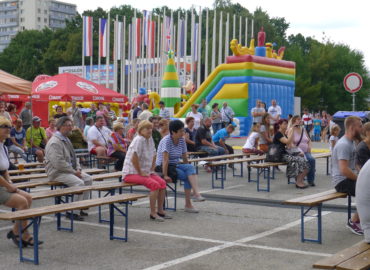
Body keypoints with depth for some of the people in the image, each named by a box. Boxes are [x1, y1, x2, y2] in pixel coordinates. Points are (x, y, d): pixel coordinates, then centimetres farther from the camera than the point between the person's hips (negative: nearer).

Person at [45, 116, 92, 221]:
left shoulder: (66, 140, 15)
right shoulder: (55, 142, -18)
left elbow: (74, 157, 21)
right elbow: (58, 163, -25)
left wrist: (78, 169, 3)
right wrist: (73, 172, -19)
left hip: (70, 170, 10)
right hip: (57, 172, -10)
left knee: (88, 179, -1)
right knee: (79, 183, -26)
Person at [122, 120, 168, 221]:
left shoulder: (150, 139, 8)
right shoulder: (139, 140, -18)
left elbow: (154, 156, 22)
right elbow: (134, 158, -26)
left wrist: (152, 170, 11)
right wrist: (141, 173, -19)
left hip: (145, 172, 9)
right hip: (131, 173, -9)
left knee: (162, 183, -4)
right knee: (155, 185, -25)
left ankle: (160, 210, 6)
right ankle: (153, 213, -16)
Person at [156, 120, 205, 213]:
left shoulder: (182, 140, 4)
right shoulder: (166, 141, -17)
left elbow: (184, 158, 11)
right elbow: (165, 160, -24)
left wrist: (188, 169, 7)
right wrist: (165, 176, -28)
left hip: (175, 165, 6)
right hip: (162, 167, -6)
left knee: (190, 167, -23)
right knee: (187, 176, -25)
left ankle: (196, 194, -27)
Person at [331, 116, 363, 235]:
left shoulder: (351, 142, 14)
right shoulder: (344, 144, -19)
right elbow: (344, 170, -26)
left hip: (350, 178, 10)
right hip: (342, 181, -10)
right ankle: (354, 221, -10)